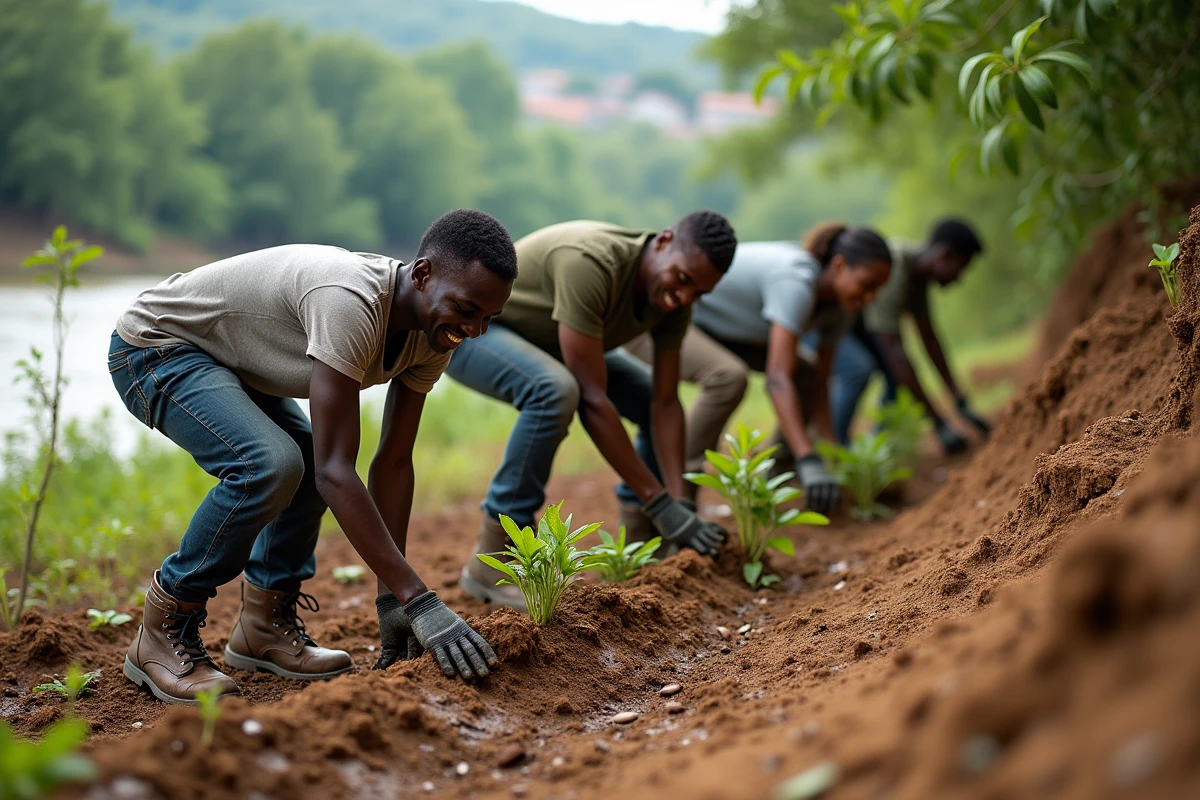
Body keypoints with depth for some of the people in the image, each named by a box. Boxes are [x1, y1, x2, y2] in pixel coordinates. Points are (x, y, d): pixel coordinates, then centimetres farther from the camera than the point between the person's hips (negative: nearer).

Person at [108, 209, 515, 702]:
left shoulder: (435, 331, -10)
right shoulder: (351, 303, -38)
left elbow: (393, 464, -5)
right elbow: (335, 473, -40)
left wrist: (390, 598, -8)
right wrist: (418, 602, -40)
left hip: (227, 357, 9)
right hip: (153, 345, -9)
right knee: (268, 466, -28)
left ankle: (264, 625, 17)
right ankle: (163, 632, -11)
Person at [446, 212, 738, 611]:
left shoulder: (674, 297, -15)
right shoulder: (588, 263, -39)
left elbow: (664, 404, -10)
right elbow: (592, 399, -39)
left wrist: (680, 504, -20)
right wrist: (659, 503, -35)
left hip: (542, 340, 8)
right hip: (466, 324, -8)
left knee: (654, 399, 2)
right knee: (556, 391, -37)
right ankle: (492, 562, -26)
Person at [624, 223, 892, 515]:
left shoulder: (839, 305, -7)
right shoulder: (795, 281, -34)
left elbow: (818, 384, -3)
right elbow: (777, 380, -41)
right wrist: (809, 462, -46)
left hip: (709, 325, 9)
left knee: (807, 372, 3)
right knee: (729, 376, -35)